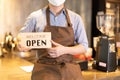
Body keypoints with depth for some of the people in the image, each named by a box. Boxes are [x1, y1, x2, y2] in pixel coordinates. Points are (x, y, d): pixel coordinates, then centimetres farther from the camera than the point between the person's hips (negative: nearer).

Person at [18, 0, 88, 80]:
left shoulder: (76, 18, 3)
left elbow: (83, 47, 3)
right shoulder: (35, 17, 1)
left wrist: (64, 50, -16)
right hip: (45, 69, -1)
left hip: (69, 69, 2)